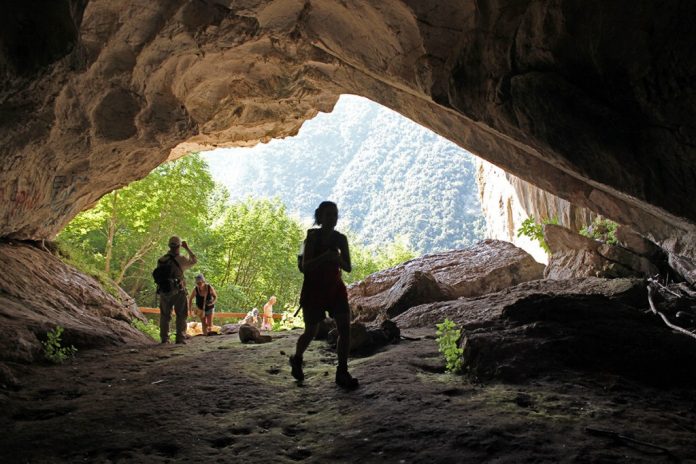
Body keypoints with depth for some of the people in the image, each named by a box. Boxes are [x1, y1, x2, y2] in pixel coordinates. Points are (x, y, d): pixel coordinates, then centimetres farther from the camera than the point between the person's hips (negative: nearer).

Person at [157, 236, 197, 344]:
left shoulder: (161, 260, -1)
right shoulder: (181, 259, -12)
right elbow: (194, 260, 5)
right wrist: (187, 248, 9)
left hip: (164, 292, 3)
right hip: (178, 292, -3)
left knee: (165, 316, 13)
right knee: (181, 316, 7)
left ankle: (164, 339, 12)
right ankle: (180, 338, 3)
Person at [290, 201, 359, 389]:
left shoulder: (341, 238, 1)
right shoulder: (313, 235, -10)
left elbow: (348, 268, 2)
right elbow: (305, 266, -16)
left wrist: (338, 259, -19)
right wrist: (324, 257, -32)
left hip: (335, 288, 4)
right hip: (313, 289, -3)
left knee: (345, 328, -11)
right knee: (311, 332, 4)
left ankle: (342, 373, -3)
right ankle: (297, 360, 34)